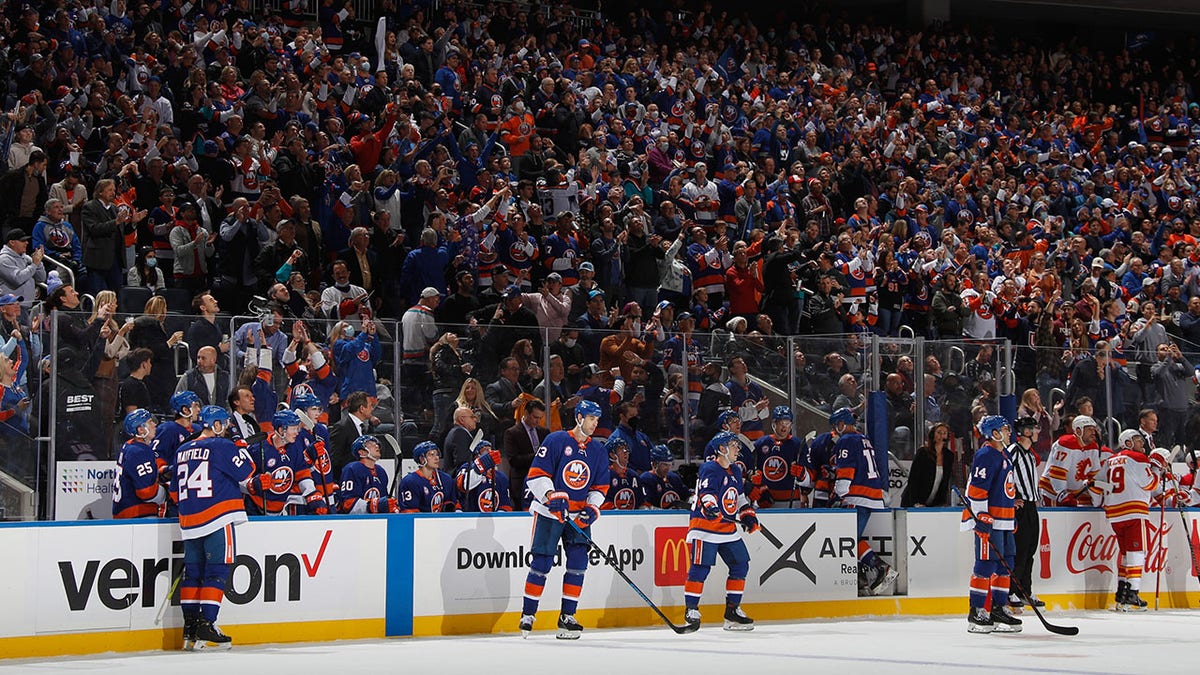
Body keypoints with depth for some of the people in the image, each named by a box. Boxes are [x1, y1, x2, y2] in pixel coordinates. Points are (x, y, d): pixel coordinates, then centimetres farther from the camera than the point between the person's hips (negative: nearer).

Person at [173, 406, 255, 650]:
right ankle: (206, 624, -10)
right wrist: (242, 451, 10)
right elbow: (247, 474, -5)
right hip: (217, 518, -7)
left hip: (189, 521, 7)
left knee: (193, 570, 11)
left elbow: (175, 491, 20)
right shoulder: (222, 446, -7)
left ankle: (190, 626, 12)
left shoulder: (183, 451, 14)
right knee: (217, 570, -4)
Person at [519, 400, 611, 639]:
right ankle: (527, 615, 2)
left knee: (578, 564, -5)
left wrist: (592, 508, -4)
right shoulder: (555, 441, -6)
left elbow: (600, 486, 14)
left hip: (578, 517, 5)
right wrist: (552, 497, -21)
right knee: (541, 563, -6)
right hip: (548, 512, -5)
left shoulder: (598, 452, 10)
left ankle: (567, 618, 3)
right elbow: (537, 474, -9)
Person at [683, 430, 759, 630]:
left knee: (741, 565, 6)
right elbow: (707, 492, -28)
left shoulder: (735, 471, 16)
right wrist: (710, 506, -46)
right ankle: (691, 610, -6)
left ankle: (732, 610, 14)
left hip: (728, 527, 9)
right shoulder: (709, 469, -12)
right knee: (701, 567, -13)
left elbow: (740, 496, 28)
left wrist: (748, 514, 17)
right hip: (704, 525, -9)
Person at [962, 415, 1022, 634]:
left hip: (1004, 522, 10)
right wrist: (982, 517, -21)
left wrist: (1012, 520, 28)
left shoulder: (1003, 456, 19)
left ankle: (1000, 608, 17)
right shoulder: (986, 455, -13)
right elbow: (976, 488, -18)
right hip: (989, 521, -10)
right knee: (986, 565, -10)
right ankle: (976, 613, -7)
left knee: (1005, 565, 11)